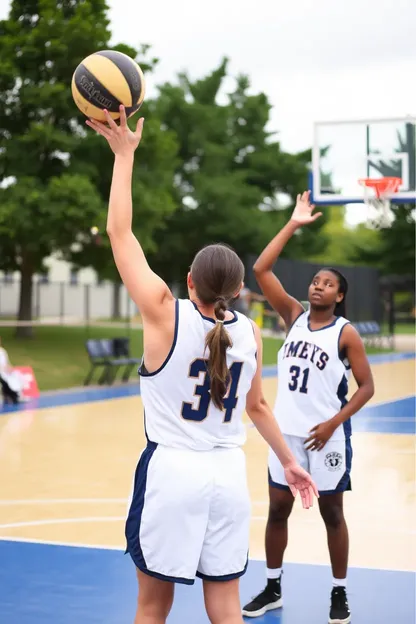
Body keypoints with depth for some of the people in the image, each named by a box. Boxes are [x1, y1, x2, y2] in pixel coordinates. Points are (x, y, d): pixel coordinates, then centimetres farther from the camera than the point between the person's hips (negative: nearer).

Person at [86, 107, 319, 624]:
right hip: (228, 472, 4)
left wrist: (124, 154, -3)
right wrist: (289, 462, 30)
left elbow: (120, 233, -8)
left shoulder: (166, 314, -13)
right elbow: (257, 406, 14)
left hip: (170, 469, -4)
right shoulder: (249, 333, 0)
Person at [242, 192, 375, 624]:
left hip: (325, 435, -4)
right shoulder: (294, 317, 3)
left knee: (331, 513, 6)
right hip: (286, 431, 4)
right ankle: (273, 588, 24)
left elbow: (367, 386, -8)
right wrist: (293, 226, -7)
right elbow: (261, 270, -4)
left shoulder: (346, 333, -8)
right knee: (277, 509, 10)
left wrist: (334, 423, -17)